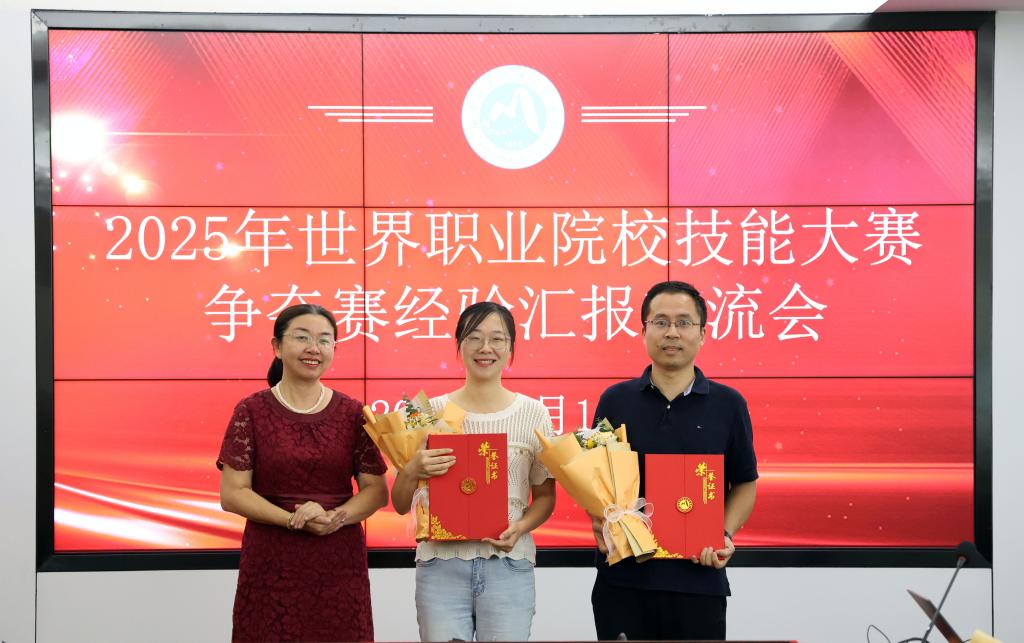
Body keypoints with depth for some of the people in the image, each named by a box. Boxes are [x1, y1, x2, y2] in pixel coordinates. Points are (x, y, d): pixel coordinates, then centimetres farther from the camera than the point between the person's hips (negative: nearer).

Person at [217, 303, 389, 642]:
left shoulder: (352, 413, 4)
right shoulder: (252, 412, -1)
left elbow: (377, 491, 2)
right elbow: (232, 494, -5)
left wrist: (335, 518, -17)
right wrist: (293, 519, -18)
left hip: (340, 565, 2)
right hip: (271, 566, -1)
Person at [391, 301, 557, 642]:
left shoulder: (533, 414, 2)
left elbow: (546, 496, 9)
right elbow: (400, 505, 4)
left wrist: (520, 527, -11)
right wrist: (413, 471, -16)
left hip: (508, 565, 0)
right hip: (442, 566, 0)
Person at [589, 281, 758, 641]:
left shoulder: (728, 404, 3)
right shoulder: (615, 400, 4)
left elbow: (745, 483, 7)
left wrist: (726, 535, -8)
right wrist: (599, 520, -10)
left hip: (699, 578, 0)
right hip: (622, 576, 1)